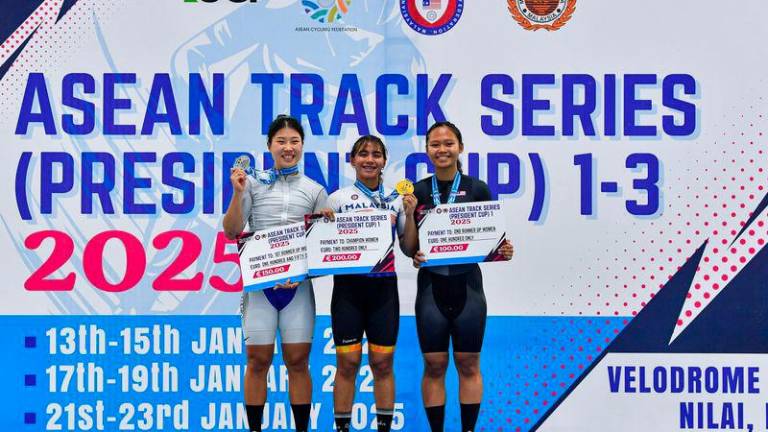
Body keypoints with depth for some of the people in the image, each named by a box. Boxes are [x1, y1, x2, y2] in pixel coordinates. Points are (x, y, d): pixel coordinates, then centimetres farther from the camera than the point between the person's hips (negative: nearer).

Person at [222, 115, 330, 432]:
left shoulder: (315, 191, 8)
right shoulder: (254, 184, 5)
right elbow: (231, 231, 0)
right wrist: (238, 193, -12)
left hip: (298, 284, 1)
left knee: (298, 360, 3)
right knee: (258, 359, 2)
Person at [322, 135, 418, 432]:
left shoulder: (397, 199, 8)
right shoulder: (337, 199, 2)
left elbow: (409, 248, 8)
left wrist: (409, 215, -4)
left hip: (383, 287, 2)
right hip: (348, 286, -2)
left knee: (383, 363, 4)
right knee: (347, 363, -1)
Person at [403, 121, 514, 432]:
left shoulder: (477, 190, 1)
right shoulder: (417, 191, 4)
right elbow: (408, 244, 7)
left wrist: (503, 250, -14)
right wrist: (414, 255, -14)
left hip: (467, 284, -1)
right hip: (431, 284, 1)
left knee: (468, 364, 5)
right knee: (434, 365, 4)